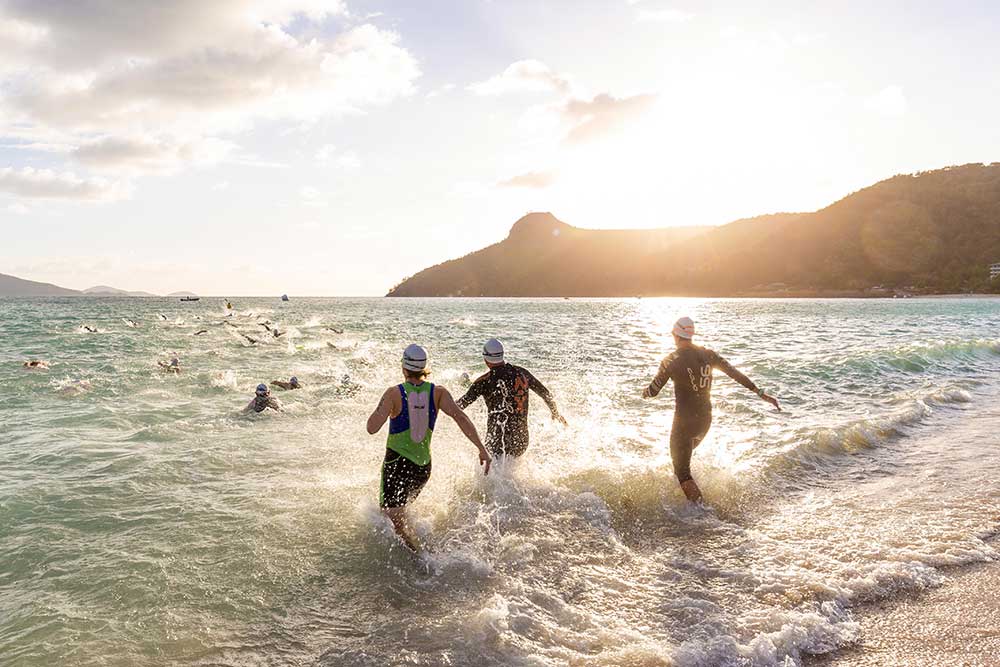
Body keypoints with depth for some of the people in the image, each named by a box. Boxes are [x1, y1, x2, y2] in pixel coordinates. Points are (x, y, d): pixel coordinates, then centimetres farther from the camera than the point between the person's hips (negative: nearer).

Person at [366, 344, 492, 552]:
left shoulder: (394, 393, -14)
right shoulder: (438, 393, -6)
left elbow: (372, 428, -18)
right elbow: (460, 417, -17)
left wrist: (381, 406, 1)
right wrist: (482, 449, -19)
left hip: (397, 463, -5)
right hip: (424, 466, 5)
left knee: (394, 517, -2)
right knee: (399, 508, 29)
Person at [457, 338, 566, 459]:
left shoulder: (484, 381, -11)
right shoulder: (520, 372, 3)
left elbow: (463, 403, -10)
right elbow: (546, 393, 13)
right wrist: (555, 412, 30)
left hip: (498, 442, -5)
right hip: (522, 440, 5)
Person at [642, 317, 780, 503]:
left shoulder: (670, 361, -12)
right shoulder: (707, 354, -1)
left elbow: (652, 391, -6)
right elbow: (735, 373, 0)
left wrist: (644, 393, 18)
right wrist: (761, 393, 5)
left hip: (684, 421, -6)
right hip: (706, 419, 6)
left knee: (682, 473, 3)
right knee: (683, 454, 32)